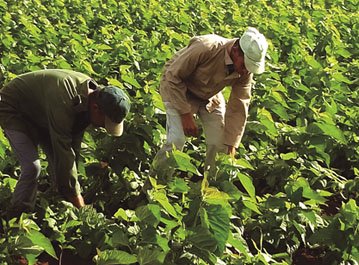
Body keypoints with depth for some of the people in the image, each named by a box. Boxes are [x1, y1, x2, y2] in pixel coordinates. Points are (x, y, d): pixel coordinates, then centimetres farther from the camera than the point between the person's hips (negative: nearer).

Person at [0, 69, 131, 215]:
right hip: (12, 109, -8)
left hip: (40, 114, 8)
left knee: (58, 162, 2)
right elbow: (63, 151, -38)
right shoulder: (64, 101, -41)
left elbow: (74, 143, -9)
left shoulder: (91, 94, -15)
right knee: (32, 166, -19)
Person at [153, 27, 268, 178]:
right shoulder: (205, 48, -37)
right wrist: (185, 114, -26)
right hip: (177, 88, -5)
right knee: (177, 140, -19)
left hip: (210, 96, 5)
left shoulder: (246, 71, -20)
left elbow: (238, 108, -14)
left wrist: (231, 147, -17)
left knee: (220, 144, -4)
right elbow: (172, 76, -27)